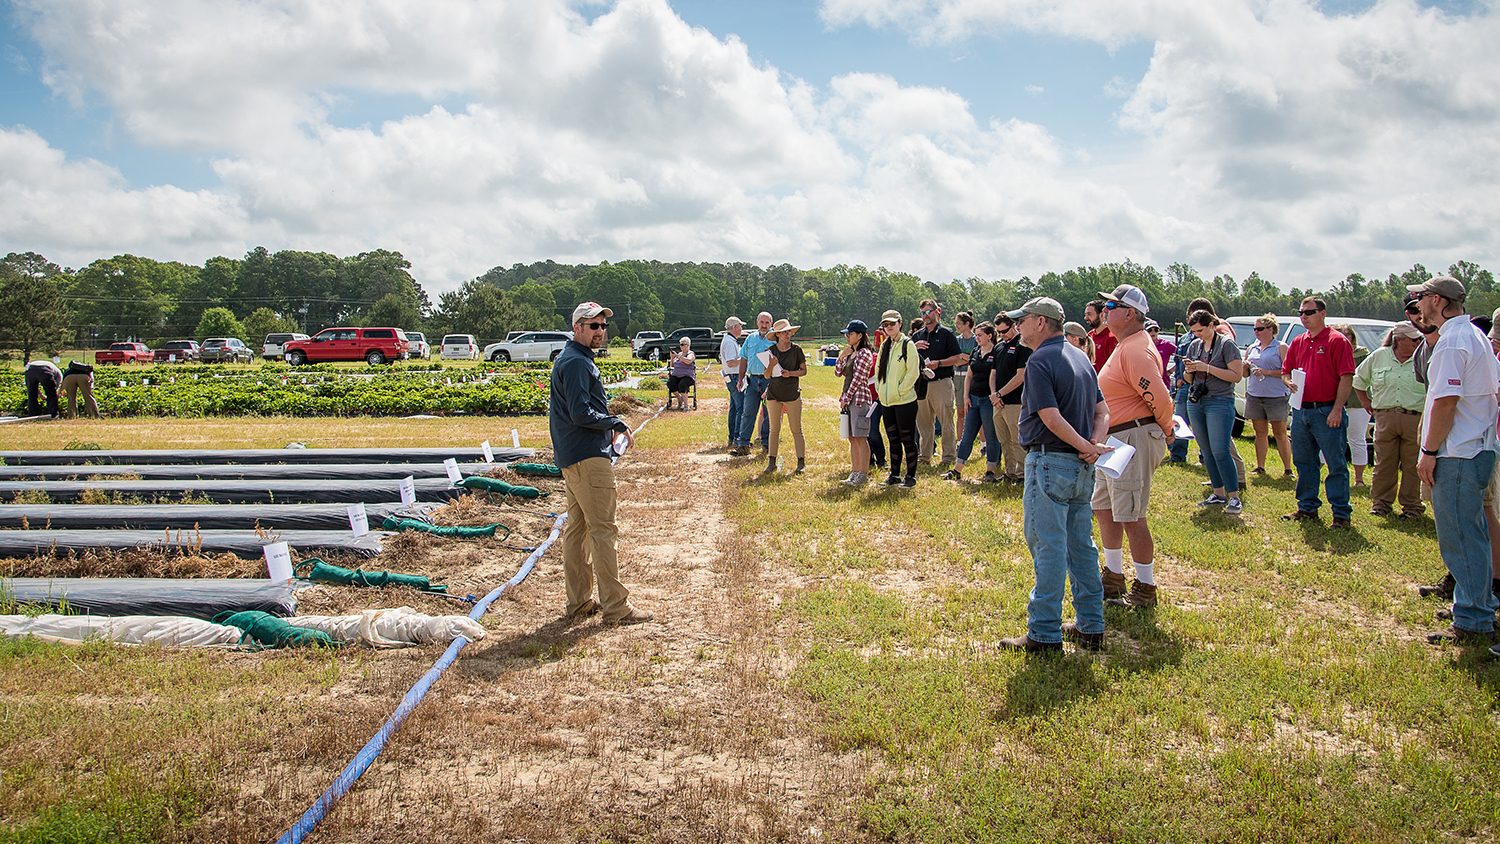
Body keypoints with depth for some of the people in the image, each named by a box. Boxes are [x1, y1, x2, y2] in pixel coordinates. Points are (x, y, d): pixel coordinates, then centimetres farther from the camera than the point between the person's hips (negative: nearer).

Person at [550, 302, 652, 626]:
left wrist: (610, 426, 14)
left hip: (571, 457, 11)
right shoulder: (577, 362, -15)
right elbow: (582, 414, -22)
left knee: (576, 527, 12)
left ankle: (579, 603, 20)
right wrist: (618, 424, -11)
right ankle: (615, 607, -5)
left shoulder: (574, 359, 18)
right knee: (602, 529, -8)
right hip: (589, 457, -11)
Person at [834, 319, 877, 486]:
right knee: (852, 438, 10)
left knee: (860, 438, -7)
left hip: (859, 399, -9)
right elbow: (838, 372, 14)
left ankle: (864, 474, -4)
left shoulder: (864, 354, -11)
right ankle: (854, 472, 16)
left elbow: (857, 379, -15)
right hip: (849, 400, 9)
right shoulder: (850, 353, 15)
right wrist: (841, 357, -2)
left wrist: (846, 399, -11)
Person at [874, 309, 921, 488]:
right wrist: (879, 388, 7)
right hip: (886, 401, 7)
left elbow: (913, 372, -14)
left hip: (904, 400, -7)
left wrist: (899, 390, -15)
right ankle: (894, 475, 21)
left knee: (907, 439, 0)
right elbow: (878, 369, 20)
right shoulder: (884, 346, 13)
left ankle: (911, 476, 8)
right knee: (893, 439, 13)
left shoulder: (908, 344, -8)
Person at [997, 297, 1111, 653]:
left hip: (1050, 461, -9)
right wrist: (1093, 444, -3)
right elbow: (1103, 411, 12)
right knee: (1081, 546, 15)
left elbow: (1052, 418, -21)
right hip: (1082, 468, 9)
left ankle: (1045, 634, 0)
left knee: (1048, 549, -4)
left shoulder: (1040, 361, -13)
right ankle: (1090, 628, 22)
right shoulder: (1080, 357, 14)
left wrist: (1086, 447, -12)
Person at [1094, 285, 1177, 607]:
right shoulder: (1124, 346, 15)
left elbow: (1160, 399, -25)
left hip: (1134, 440, -11)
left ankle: (1145, 589, 8)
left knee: (1131, 518, -4)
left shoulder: (1136, 350, -20)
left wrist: (1165, 432, -9)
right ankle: (1113, 578, 32)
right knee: (1104, 508, 19)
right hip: (1114, 441, 11)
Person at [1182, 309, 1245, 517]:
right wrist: (1189, 371, -5)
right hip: (1195, 402, 6)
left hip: (1220, 402, -6)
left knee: (1220, 451, -12)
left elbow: (1237, 375, -13)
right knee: (1206, 452, 8)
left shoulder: (1226, 344, -5)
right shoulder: (1194, 346, 12)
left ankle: (1234, 497, -5)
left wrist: (1207, 368, -18)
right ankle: (1218, 493, 17)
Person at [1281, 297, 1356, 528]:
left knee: (1336, 465, -1)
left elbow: (1346, 378, -11)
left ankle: (1341, 514, 4)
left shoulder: (1337, 341, -6)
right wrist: (1289, 382, -3)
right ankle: (1307, 508, 23)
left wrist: (1337, 409, -17)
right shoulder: (1298, 342, 13)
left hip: (1327, 412, -7)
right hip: (1301, 411, 7)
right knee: (1304, 463, 13)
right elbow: (1286, 371, 21)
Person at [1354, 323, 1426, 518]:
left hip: (1414, 419, -1)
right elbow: (1358, 379, 19)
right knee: (1384, 463, 7)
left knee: (1412, 465, 3)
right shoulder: (1379, 356, 6)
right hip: (1385, 417, 1)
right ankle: (1381, 502, 18)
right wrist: (1366, 403, 14)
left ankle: (1411, 505, 14)